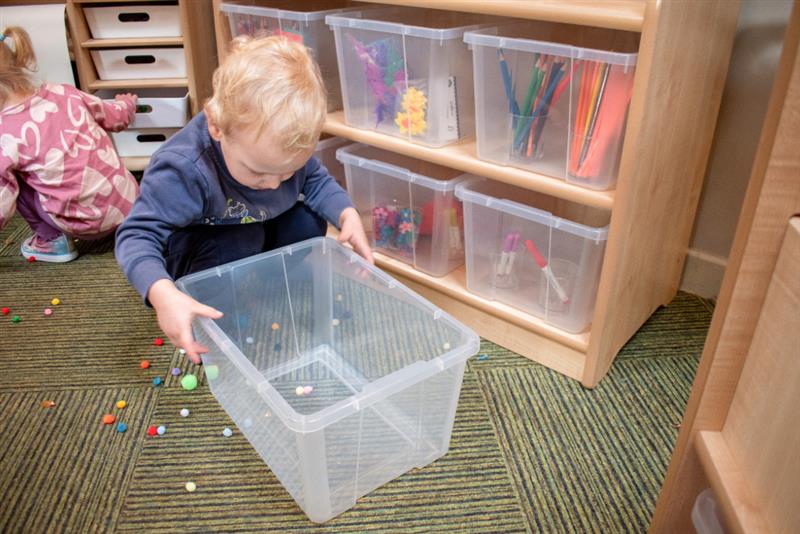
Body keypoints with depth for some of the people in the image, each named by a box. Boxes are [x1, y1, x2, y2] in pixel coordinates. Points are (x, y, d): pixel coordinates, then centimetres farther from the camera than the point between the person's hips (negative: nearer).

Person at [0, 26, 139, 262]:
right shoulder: (62, 92, -3)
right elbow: (116, 118, 13)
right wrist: (127, 104, 37)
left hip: (90, 224, -5)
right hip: (130, 202, 5)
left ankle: (53, 240, 14)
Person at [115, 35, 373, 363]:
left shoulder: (287, 145, -23)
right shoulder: (183, 168, -39)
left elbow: (316, 181, -7)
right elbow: (138, 235, -38)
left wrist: (347, 214, -28)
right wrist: (163, 294, -58)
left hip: (258, 235, 6)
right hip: (195, 251, -5)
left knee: (308, 222, -17)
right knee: (241, 240, -35)